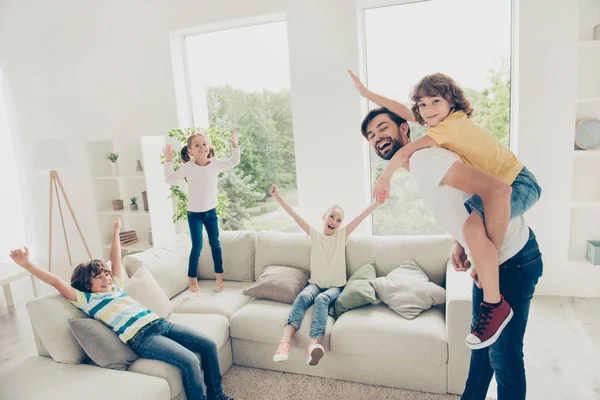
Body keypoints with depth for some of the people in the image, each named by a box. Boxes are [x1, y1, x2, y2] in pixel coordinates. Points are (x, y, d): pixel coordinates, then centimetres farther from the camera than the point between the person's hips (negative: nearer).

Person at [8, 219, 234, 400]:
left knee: (209, 345, 0)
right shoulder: (86, 300, 8)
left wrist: (116, 232, 39)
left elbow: (116, 259, 33)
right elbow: (56, 282, -2)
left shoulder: (116, 287, 24)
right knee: (190, 361, -27)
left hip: (159, 323, 8)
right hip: (141, 337, -8)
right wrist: (26, 264, -10)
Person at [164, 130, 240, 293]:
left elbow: (234, 161, 7)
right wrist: (168, 161, -14)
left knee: (215, 244, 9)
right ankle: (192, 278, 16)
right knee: (197, 247, -1)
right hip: (194, 213, -3)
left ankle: (219, 276, 22)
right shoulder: (188, 167, -11)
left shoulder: (216, 164, -4)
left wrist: (234, 144, -4)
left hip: (211, 211, 3)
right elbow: (169, 179, -7)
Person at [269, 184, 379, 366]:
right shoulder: (314, 234, 6)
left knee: (322, 299, -33)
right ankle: (285, 342, -44)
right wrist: (277, 196, -6)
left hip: (335, 286, -1)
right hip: (315, 283, 2)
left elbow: (362, 216, -4)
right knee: (303, 296, -30)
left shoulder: (342, 234, 5)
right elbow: (294, 215, 0)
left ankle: (314, 344, -53)